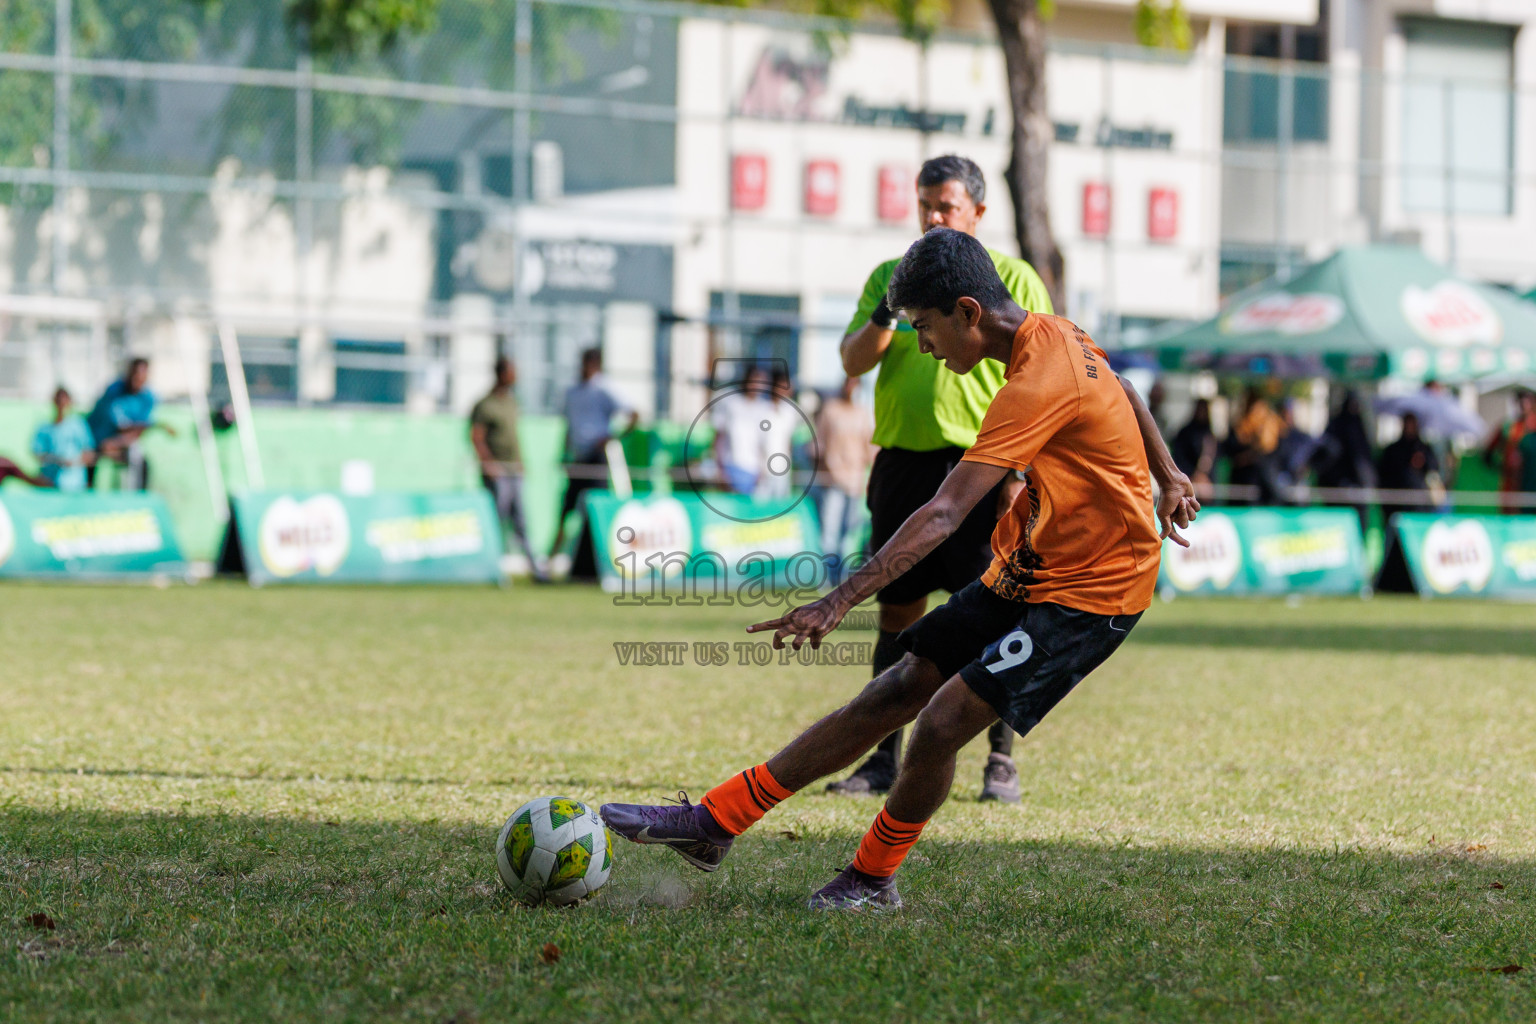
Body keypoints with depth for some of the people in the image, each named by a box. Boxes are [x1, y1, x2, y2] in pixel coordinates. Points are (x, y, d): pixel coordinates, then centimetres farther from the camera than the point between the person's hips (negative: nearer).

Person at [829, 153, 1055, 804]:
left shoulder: (1013, 280, 3)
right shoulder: (890, 276, 13)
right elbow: (853, 362, 5)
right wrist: (891, 310, -13)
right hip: (903, 461, 3)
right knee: (897, 612, 5)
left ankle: (1001, 761, 2)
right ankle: (883, 758, 11)